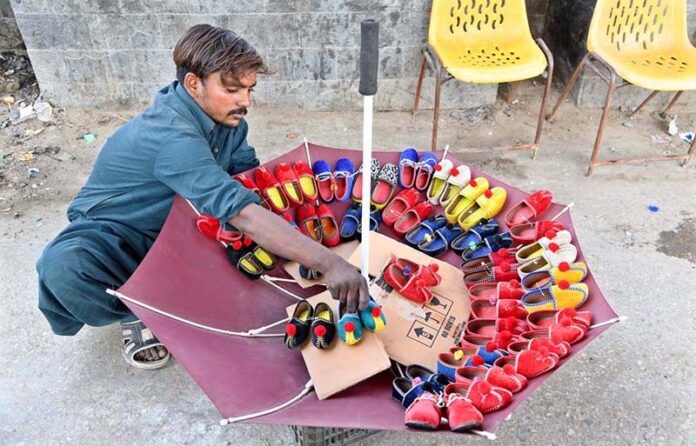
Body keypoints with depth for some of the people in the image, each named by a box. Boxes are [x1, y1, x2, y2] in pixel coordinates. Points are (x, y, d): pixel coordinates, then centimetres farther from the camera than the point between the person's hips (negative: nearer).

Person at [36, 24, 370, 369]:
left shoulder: (223, 114, -11)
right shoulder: (171, 136, -36)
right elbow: (240, 212, -47)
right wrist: (327, 262, -52)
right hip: (113, 234, -6)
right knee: (63, 266, -38)